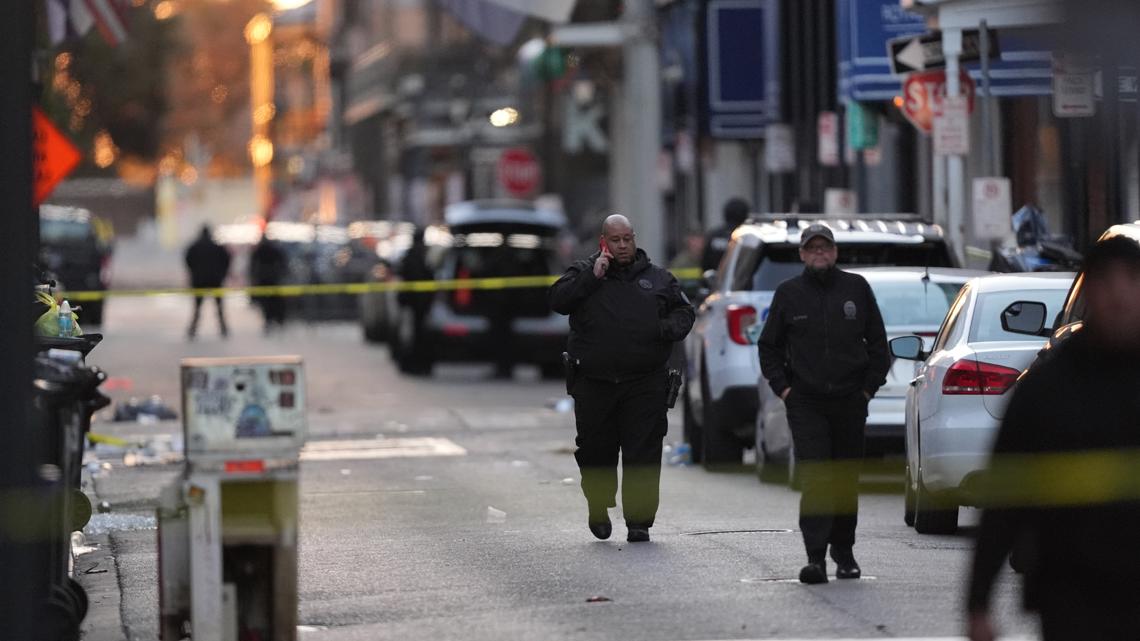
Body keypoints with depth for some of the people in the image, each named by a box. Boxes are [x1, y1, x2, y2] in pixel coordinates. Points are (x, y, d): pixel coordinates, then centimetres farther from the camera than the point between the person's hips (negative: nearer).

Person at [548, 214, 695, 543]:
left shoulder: (658, 278, 12)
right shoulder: (583, 272, 8)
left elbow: (684, 312, 17)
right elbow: (557, 300, -5)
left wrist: (669, 328, -4)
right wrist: (591, 278, -12)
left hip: (645, 384, 0)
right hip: (594, 383, 0)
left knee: (643, 454, -6)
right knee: (595, 451, 8)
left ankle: (639, 520, -2)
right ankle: (599, 507, 31)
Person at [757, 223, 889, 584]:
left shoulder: (856, 289, 6)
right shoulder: (789, 294, 5)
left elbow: (878, 342, 12)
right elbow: (769, 346, 12)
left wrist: (870, 386, 4)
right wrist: (782, 387, 2)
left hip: (850, 402, 2)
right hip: (805, 402, -2)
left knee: (846, 481, 10)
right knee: (814, 479, -13)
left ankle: (844, 552, 22)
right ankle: (816, 557, -17)